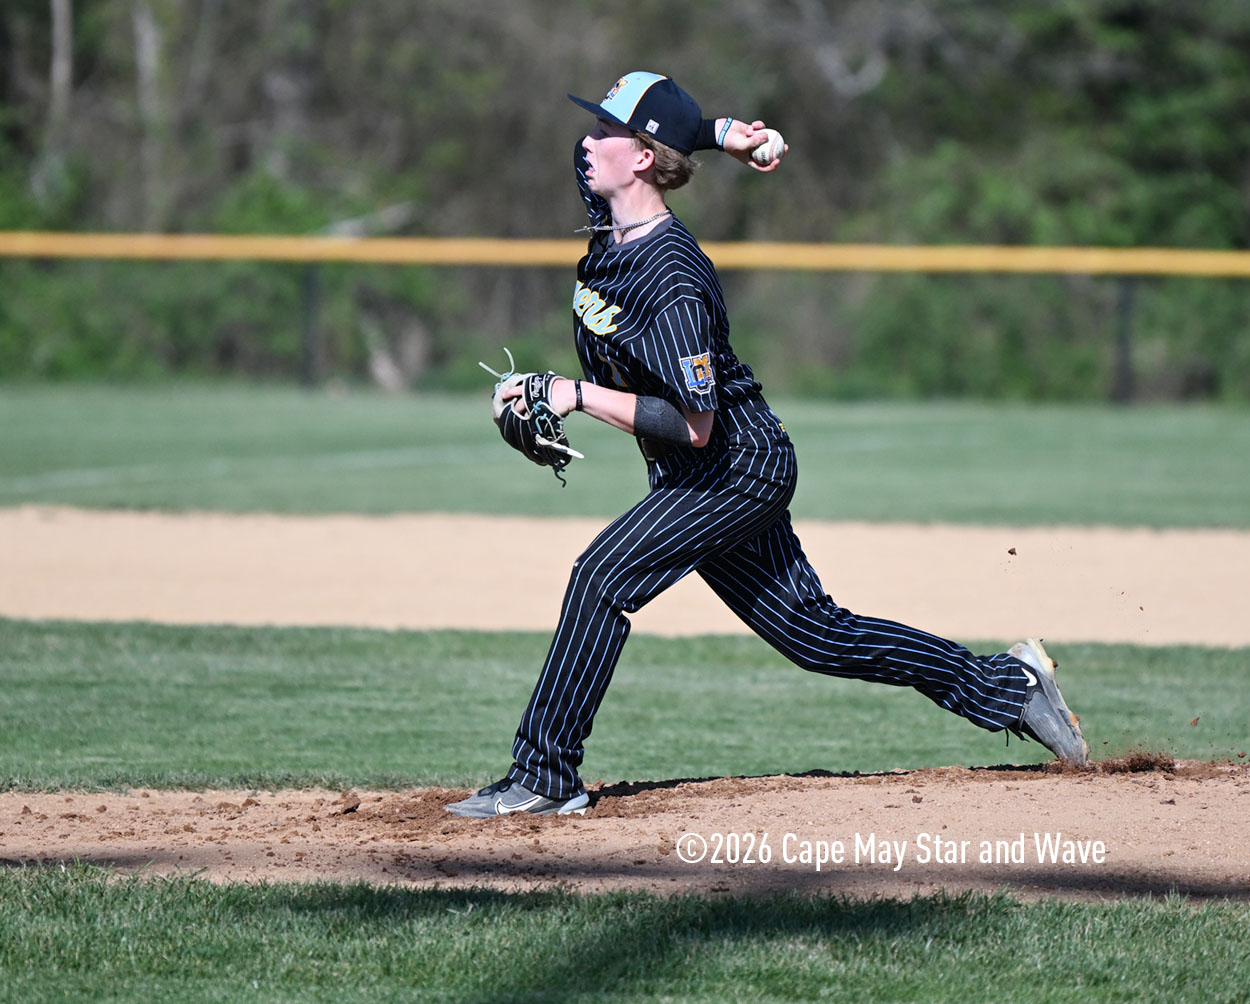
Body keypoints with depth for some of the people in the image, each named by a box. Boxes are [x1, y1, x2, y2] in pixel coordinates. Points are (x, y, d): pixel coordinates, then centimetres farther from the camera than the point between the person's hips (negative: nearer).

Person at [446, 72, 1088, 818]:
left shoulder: (673, 284, -28)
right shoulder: (606, 212, -4)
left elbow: (693, 425, -30)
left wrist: (581, 396, -26)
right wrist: (718, 134, 1)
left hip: (738, 469, -10)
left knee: (604, 576, -20)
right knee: (814, 634, 13)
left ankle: (544, 780, -16)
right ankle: (1009, 685, 22)